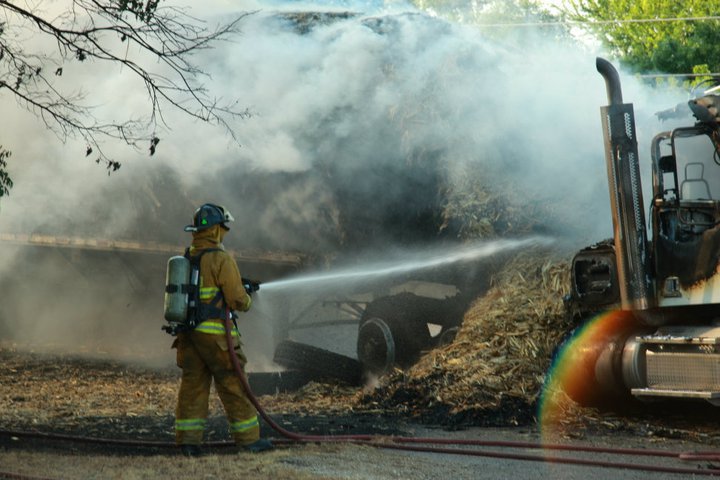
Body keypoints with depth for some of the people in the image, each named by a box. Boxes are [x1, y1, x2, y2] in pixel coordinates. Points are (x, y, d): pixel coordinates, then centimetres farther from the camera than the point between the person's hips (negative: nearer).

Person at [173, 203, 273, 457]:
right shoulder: (221, 259, -13)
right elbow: (237, 299, -15)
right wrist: (246, 300, 8)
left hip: (188, 333, 7)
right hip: (214, 334, -7)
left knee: (192, 385, 8)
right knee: (233, 386, 2)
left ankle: (188, 439, 3)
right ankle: (249, 438, 9)